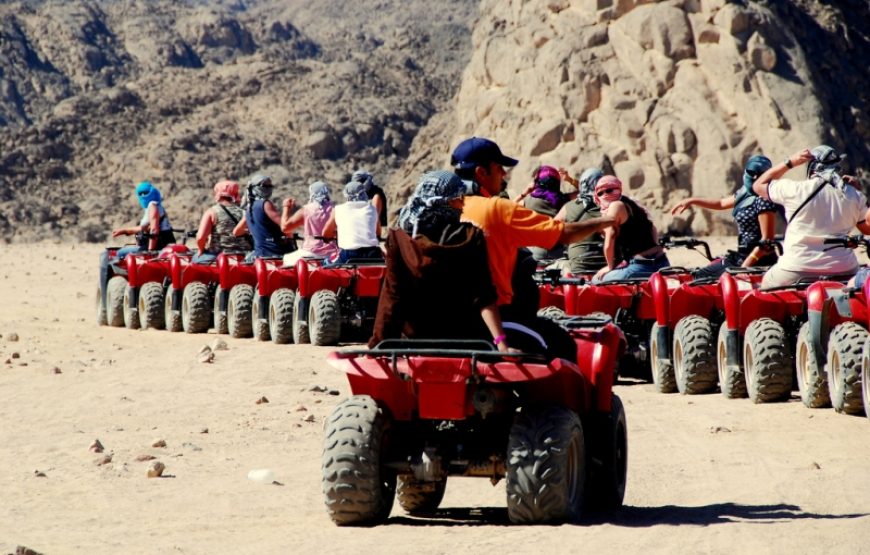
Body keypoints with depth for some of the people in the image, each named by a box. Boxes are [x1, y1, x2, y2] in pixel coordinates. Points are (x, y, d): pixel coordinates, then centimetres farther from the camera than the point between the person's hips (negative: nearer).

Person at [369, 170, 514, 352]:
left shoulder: (398, 239, -5)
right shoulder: (471, 238, -7)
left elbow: (391, 298, -8)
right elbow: (484, 298, -14)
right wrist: (501, 342, -16)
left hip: (415, 338, 1)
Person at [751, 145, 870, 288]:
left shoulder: (795, 190, -7)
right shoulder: (855, 196, 2)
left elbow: (758, 185, 9)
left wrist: (789, 162, 10)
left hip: (797, 271, -2)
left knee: (766, 285, 22)